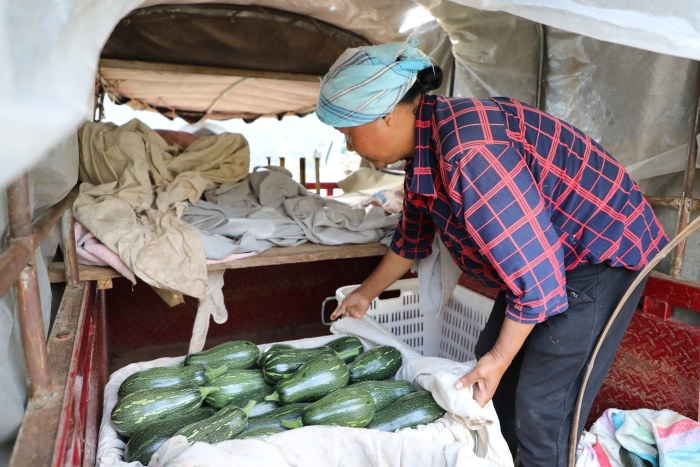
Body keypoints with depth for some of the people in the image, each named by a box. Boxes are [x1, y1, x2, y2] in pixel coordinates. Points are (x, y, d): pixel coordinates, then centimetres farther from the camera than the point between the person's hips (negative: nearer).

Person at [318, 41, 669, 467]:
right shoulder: (424, 150, -2)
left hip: (604, 252, -9)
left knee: (542, 408, -6)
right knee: (493, 367, 15)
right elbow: (411, 239, 15)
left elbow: (537, 278, -28)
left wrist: (498, 360, -15)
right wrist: (366, 294, 26)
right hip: (547, 250, 9)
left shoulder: (468, 154, -33)